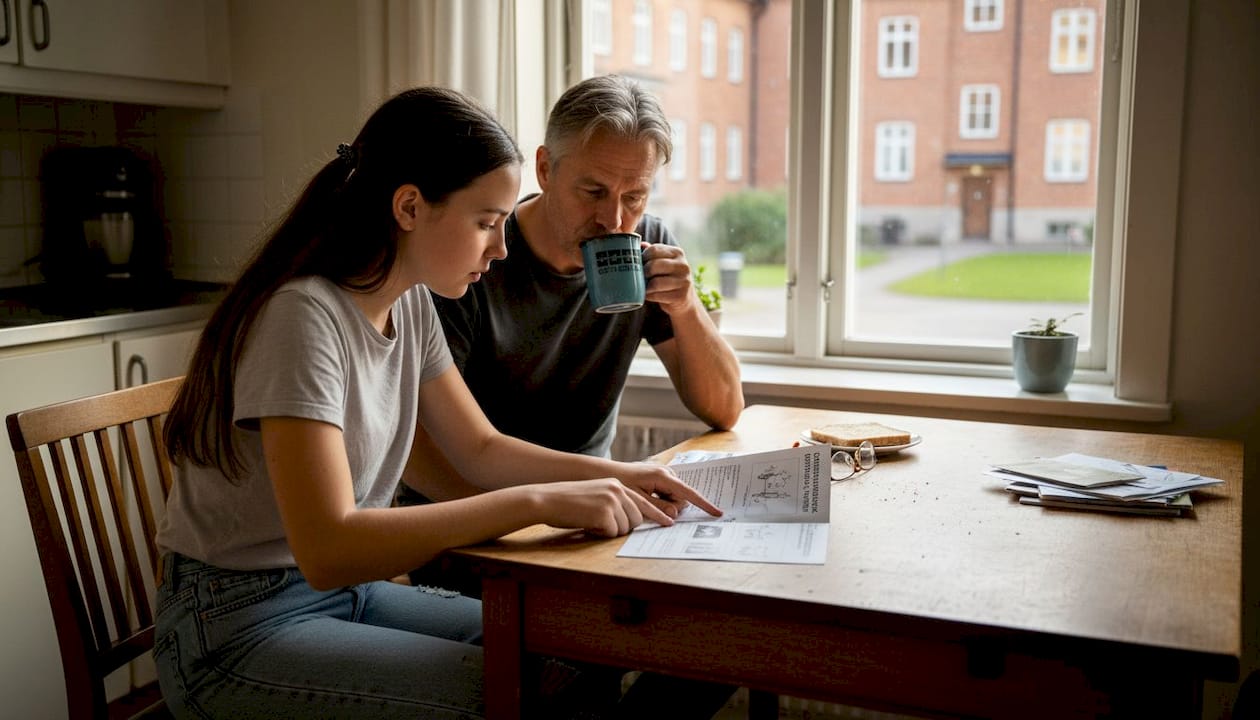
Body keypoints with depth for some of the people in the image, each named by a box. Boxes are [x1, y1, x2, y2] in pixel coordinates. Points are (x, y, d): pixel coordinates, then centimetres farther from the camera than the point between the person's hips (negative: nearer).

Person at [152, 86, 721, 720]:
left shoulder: (410, 304, 1)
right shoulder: (304, 315, -26)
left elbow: (480, 449, 10)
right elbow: (327, 552, -33)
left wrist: (615, 475, -5)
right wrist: (536, 502, -33)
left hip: (347, 591, 8)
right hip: (238, 627, -7)